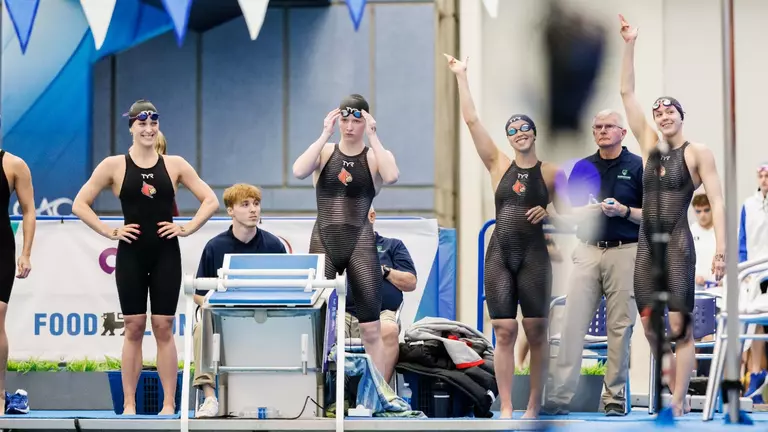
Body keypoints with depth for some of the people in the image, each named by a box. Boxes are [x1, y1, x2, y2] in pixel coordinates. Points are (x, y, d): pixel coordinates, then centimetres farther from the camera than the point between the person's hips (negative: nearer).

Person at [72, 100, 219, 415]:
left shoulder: (174, 165, 4)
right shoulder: (114, 165, 0)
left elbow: (210, 201, 7)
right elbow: (80, 204, 0)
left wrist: (187, 229, -3)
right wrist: (110, 232, -6)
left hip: (166, 254, 1)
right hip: (131, 254, -1)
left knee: (163, 328, 1)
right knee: (133, 328, 2)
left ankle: (169, 404, 4)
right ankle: (129, 405, 6)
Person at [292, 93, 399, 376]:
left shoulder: (375, 157, 2)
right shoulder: (324, 152, 6)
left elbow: (391, 176, -21)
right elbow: (298, 172, -15)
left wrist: (372, 137, -17)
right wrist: (325, 135, -15)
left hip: (361, 244, -1)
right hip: (324, 243, 1)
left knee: (371, 330, -1)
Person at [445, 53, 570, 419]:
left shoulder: (551, 172, 4)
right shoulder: (498, 165, 6)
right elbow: (471, 120, 3)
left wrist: (548, 212, -11)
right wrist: (461, 76, 1)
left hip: (534, 256, -1)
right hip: (499, 255, 1)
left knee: (536, 332, 0)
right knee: (504, 333, -3)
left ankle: (534, 405, 9)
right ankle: (506, 408, -1)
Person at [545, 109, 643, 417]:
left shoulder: (638, 167, 2)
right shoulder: (583, 167, 13)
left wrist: (624, 211, -16)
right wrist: (586, 207, -6)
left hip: (624, 252, -3)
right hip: (587, 250, 3)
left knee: (620, 327, 0)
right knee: (573, 323, -5)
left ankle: (615, 397, 6)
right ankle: (560, 394, -7)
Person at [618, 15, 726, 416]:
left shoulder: (697, 153, -2)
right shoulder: (650, 146, 12)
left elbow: (716, 201, -7)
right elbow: (626, 93, 11)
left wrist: (721, 247, -18)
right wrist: (630, 45, 6)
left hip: (677, 245, -6)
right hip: (646, 245, 6)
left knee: (678, 326, -11)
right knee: (651, 327, 4)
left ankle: (677, 407, -13)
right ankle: (679, 398, 14)